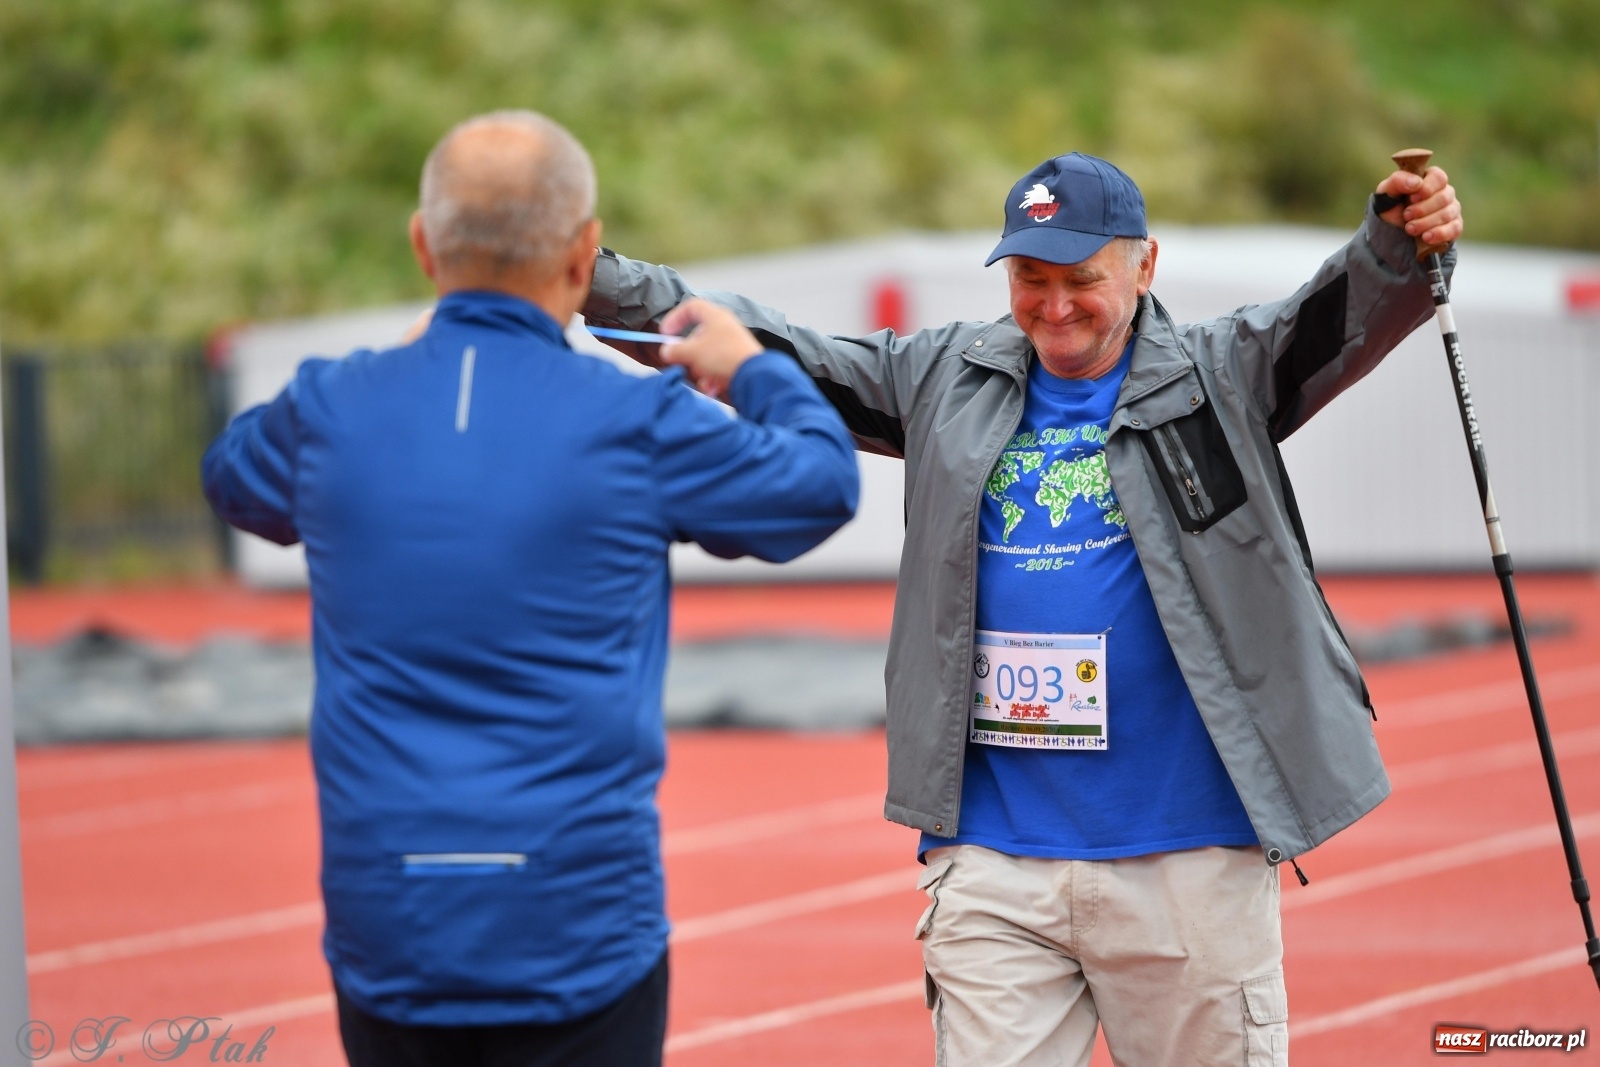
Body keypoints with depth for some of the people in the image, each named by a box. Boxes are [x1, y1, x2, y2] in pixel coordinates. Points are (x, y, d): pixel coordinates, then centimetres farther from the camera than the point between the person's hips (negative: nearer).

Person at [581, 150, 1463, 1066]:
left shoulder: (1216, 379, 2)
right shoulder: (950, 382, 11)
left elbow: (1344, 317, -13)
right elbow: (780, 355, 12)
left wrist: (1400, 247, -36)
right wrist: (607, 284, 1)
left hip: (1188, 859, -2)